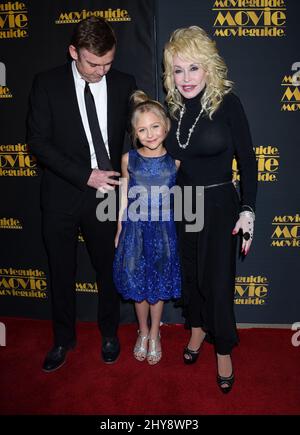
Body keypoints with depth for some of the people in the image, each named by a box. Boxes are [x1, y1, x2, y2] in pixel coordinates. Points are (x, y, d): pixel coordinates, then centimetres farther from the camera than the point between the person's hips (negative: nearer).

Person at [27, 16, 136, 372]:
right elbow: (38, 142, -9)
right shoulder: (47, 84, -5)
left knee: (108, 269, 14)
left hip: (106, 192, 1)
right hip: (61, 195, 0)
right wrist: (86, 176, -17)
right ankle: (63, 339, 37)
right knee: (61, 273, 14)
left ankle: (109, 333, 39)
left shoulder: (124, 85, 0)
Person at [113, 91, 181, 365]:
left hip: (163, 229, 0)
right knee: (137, 283, 12)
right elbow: (125, 198, 3)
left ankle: (155, 334, 35)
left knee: (159, 284, 12)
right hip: (135, 229, 1)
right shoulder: (128, 159, -4)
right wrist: (119, 232, 7)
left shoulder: (175, 161, -5)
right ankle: (143, 332, 37)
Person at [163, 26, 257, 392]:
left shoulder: (227, 103, -11)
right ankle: (197, 328, 43)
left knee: (217, 280, 4)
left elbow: (247, 161, -8)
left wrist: (247, 210, -13)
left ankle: (223, 350, 29)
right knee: (189, 274, 17)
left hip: (219, 205, -4)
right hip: (180, 205, 4)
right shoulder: (173, 107, 2)